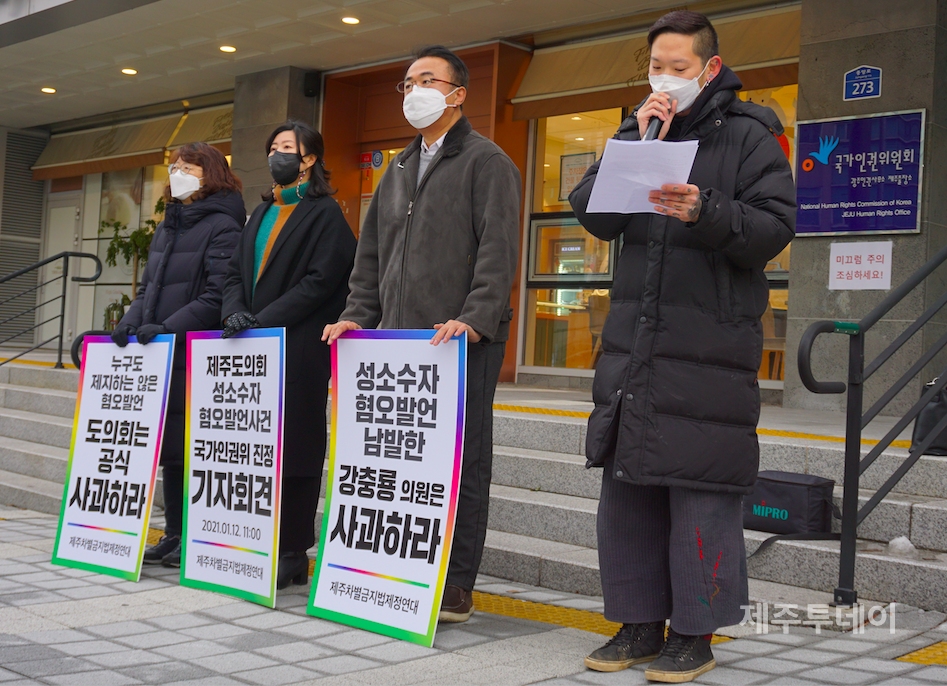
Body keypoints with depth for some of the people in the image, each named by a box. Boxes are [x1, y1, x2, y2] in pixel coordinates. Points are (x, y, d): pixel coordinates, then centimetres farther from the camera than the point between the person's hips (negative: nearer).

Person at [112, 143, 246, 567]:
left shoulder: (223, 228, -6)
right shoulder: (167, 227, 21)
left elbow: (217, 297, -15)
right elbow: (148, 288, 23)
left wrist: (168, 327, -20)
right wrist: (131, 320, 4)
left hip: (198, 355, -8)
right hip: (160, 356, 8)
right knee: (168, 445, 9)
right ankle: (174, 534, 16)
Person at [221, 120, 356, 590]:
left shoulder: (324, 214, -2)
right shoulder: (262, 213, 21)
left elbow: (319, 282, -12)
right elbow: (236, 272, 18)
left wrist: (262, 320, -17)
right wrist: (236, 312, -3)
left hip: (299, 348, -7)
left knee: (291, 448, -5)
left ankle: (292, 553, 0)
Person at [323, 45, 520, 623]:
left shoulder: (486, 161, 0)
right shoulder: (399, 169, 23)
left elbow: (498, 249, -11)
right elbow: (372, 251, 24)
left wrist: (475, 319, -23)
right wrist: (358, 314, 11)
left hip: (462, 343, -7)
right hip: (399, 339, 7)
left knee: (462, 462, -2)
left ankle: (456, 589, 4)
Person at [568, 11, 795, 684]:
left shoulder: (747, 135, 1)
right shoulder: (646, 131, 16)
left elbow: (775, 229, -9)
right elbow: (595, 216, 6)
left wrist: (706, 214, -24)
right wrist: (633, 136, -3)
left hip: (710, 345, -6)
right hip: (635, 342, 6)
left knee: (700, 491, -2)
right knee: (628, 485, 9)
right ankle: (640, 623, 21)